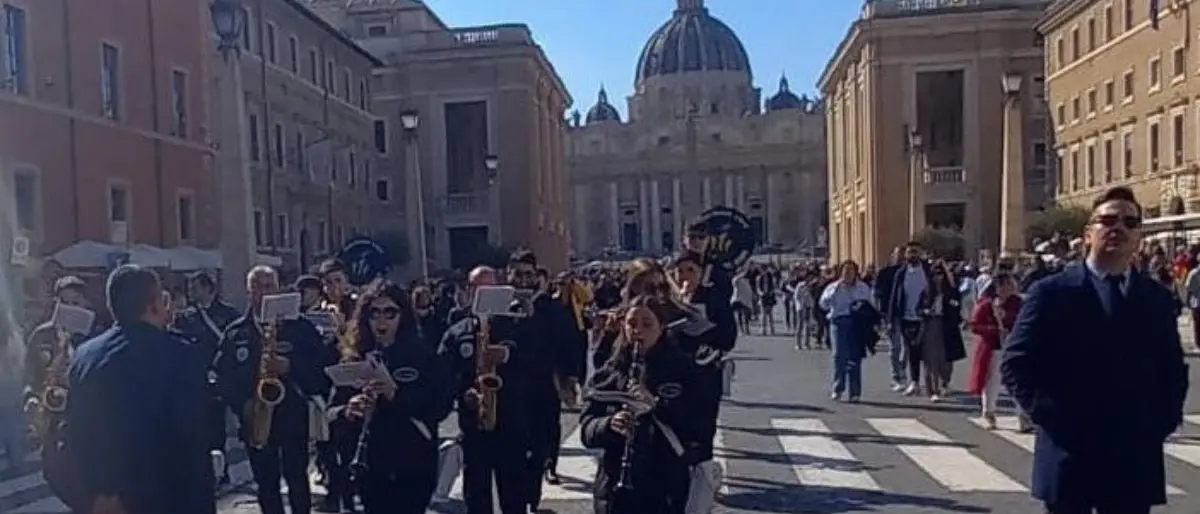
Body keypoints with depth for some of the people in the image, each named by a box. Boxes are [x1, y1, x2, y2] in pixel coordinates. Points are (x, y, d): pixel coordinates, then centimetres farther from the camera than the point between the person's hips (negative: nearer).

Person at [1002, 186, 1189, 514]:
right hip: (1069, 456, -3)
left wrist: (1163, 421, 0)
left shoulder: (1158, 299, 9)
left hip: (1136, 460, 4)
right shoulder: (1052, 292, -3)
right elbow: (1015, 364, -6)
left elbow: (1174, 371, 16)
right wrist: (1051, 419, -13)